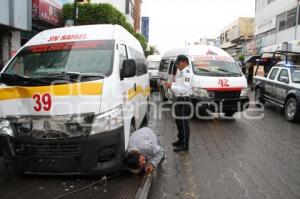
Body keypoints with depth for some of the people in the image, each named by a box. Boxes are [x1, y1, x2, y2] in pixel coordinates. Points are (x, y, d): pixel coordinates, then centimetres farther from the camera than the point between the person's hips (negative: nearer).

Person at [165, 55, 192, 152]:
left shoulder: (187, 73, -16)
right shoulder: (180, 72, 15)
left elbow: (185, 89, -23)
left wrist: (172, 86, -21)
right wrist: (171, 85, 7)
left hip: (184, 100, -10)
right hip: (179, 99, 10)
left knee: (183, 122, -4)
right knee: (179, 121, 19)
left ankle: (184, 145, 5)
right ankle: (181, 140, 34)